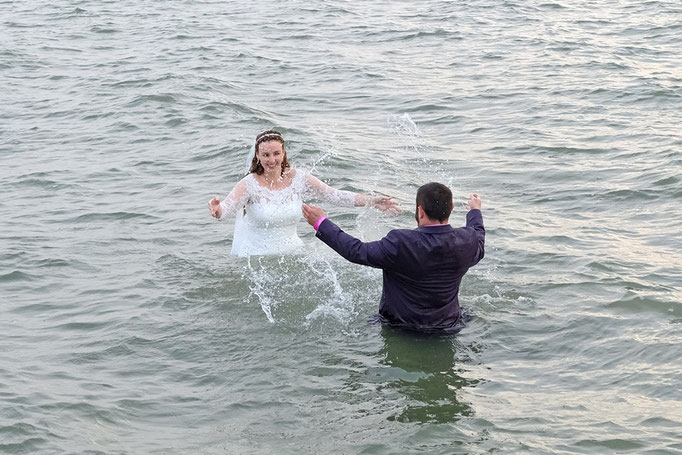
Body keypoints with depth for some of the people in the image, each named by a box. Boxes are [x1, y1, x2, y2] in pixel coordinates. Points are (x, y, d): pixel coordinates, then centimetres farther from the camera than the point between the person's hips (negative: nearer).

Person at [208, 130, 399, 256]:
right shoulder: (250, 184, -12)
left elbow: (334, 195, 1)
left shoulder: (298, 178, -2)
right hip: (256, 257, -4)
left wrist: (372, 201, -8)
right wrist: (216, 210, -53)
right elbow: (228, 206, -28)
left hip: (290, 252, 4)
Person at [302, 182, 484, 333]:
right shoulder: (466, 241, -14)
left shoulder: (400, 243, -29)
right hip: (447, 328, 3)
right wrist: (475, 211, 34)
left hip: (399, 326, -3)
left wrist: (321, 223, -7)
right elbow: (479, 240, 13)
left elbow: (357, 252, -17)